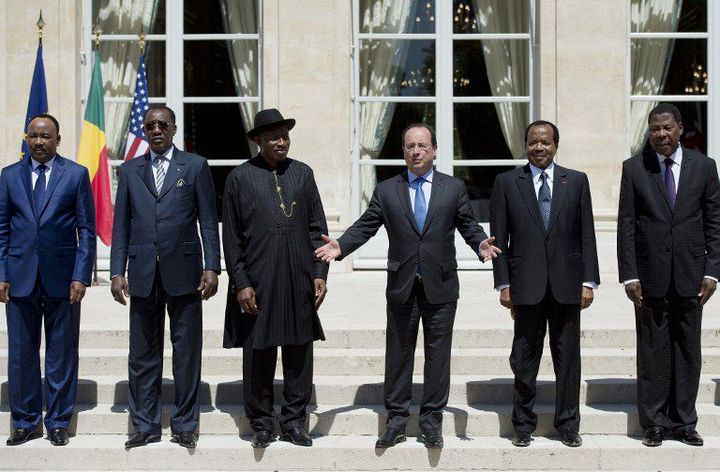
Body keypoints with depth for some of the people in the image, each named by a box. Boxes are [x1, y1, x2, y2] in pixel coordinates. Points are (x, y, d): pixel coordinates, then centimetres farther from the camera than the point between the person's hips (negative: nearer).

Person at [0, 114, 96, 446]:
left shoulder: (76, 175, 3)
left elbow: (87, 229, 1)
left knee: (62, 354, 5)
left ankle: (58, 423, 15)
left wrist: (81, 276, -7)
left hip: (62, 278, -2)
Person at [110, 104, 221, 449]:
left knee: (186, 352, 4)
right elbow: (121, 225, 10)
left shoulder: (195, 166, 5)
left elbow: (208, 221, 1)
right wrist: (117, 271, 2)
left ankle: (185, 424, 14)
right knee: (143, 354, 7)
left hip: (183, 273, -2)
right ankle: (145, 425, 16)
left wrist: (212, 267, -6)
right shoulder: (129, 170, 11)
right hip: (143, 275, 2)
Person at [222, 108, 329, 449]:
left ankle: (294, 421, 18)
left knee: (299, 353, 7)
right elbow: (231, 238, 0)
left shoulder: (303, 173, 9)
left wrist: (320, 273, 3)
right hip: (257, 281, -2)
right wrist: (240, 283, -6)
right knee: (258, 355, 4)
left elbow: (317, 227, 9)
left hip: (299, 280, 3)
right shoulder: (240, 177, 0)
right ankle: (262, 424, 16)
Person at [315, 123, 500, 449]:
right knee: (398, 353, 6)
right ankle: (397, 419, 16)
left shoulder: (454, 188, 6)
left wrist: (481, 243, -17)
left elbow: (468, 225, 4)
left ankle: (432, 419, 15)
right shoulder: (386, 190, 6)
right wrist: (340, 245, -16)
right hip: (401, 286, 1)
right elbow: (365, 226, 1)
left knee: (437, 354, 5)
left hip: (441, 286, 0)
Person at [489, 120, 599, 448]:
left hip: (567, 283, 1)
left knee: (568, 357, 6)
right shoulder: (507, 182, 4)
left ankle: (568, 425, 17)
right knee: (524, 359, 5)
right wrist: (503, 283, -3)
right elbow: (499, 239, 3)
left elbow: (586, 234, 5)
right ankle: (523, 425, 16)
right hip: (527, 284, -1)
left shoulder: (576, 181, 7)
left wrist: (589, 281, -1)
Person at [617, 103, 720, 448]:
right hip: (650, 276, -1)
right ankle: (654, 424, 12)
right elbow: (626, 225, 1)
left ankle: (683, 422, 17)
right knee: (652, 351, 3)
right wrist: (629, 275, -5)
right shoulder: (634, 168, 2)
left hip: (690, 275, 1)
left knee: (687, 350, 7)